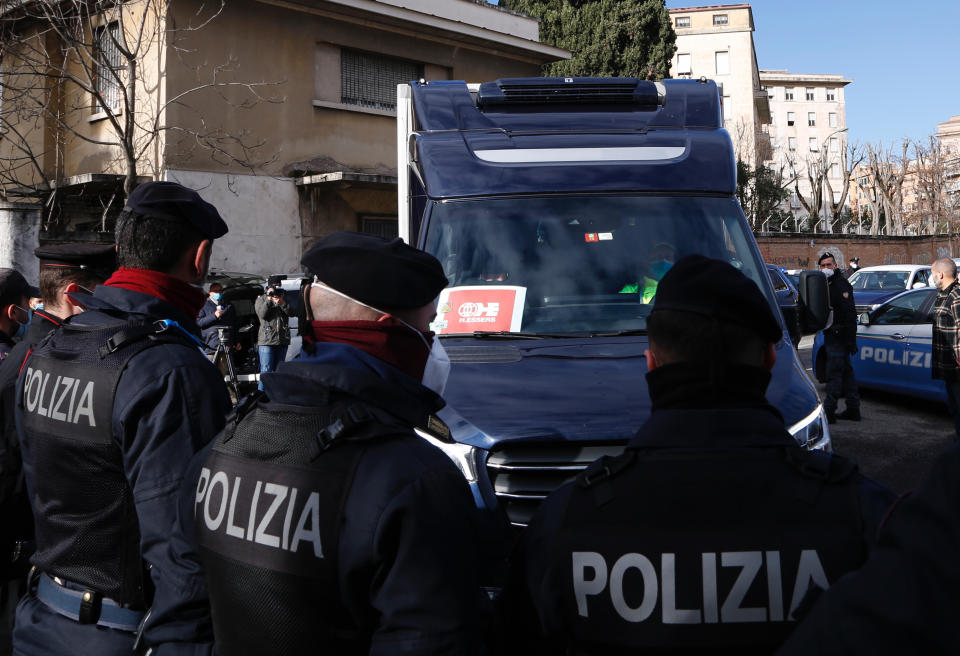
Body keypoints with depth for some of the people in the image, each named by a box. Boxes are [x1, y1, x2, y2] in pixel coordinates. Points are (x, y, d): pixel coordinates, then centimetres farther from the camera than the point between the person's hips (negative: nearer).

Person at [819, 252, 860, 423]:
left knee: (834, 372, -9)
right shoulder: (826, 284, 16)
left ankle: (829, 411, -9)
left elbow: (850, 314, -20)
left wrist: (851, 340, -24)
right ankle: (853, 409, 21)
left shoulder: (841, 285, -13)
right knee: (846, 371, 14)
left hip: (839, 336, -10)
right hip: (831, 335, 10)